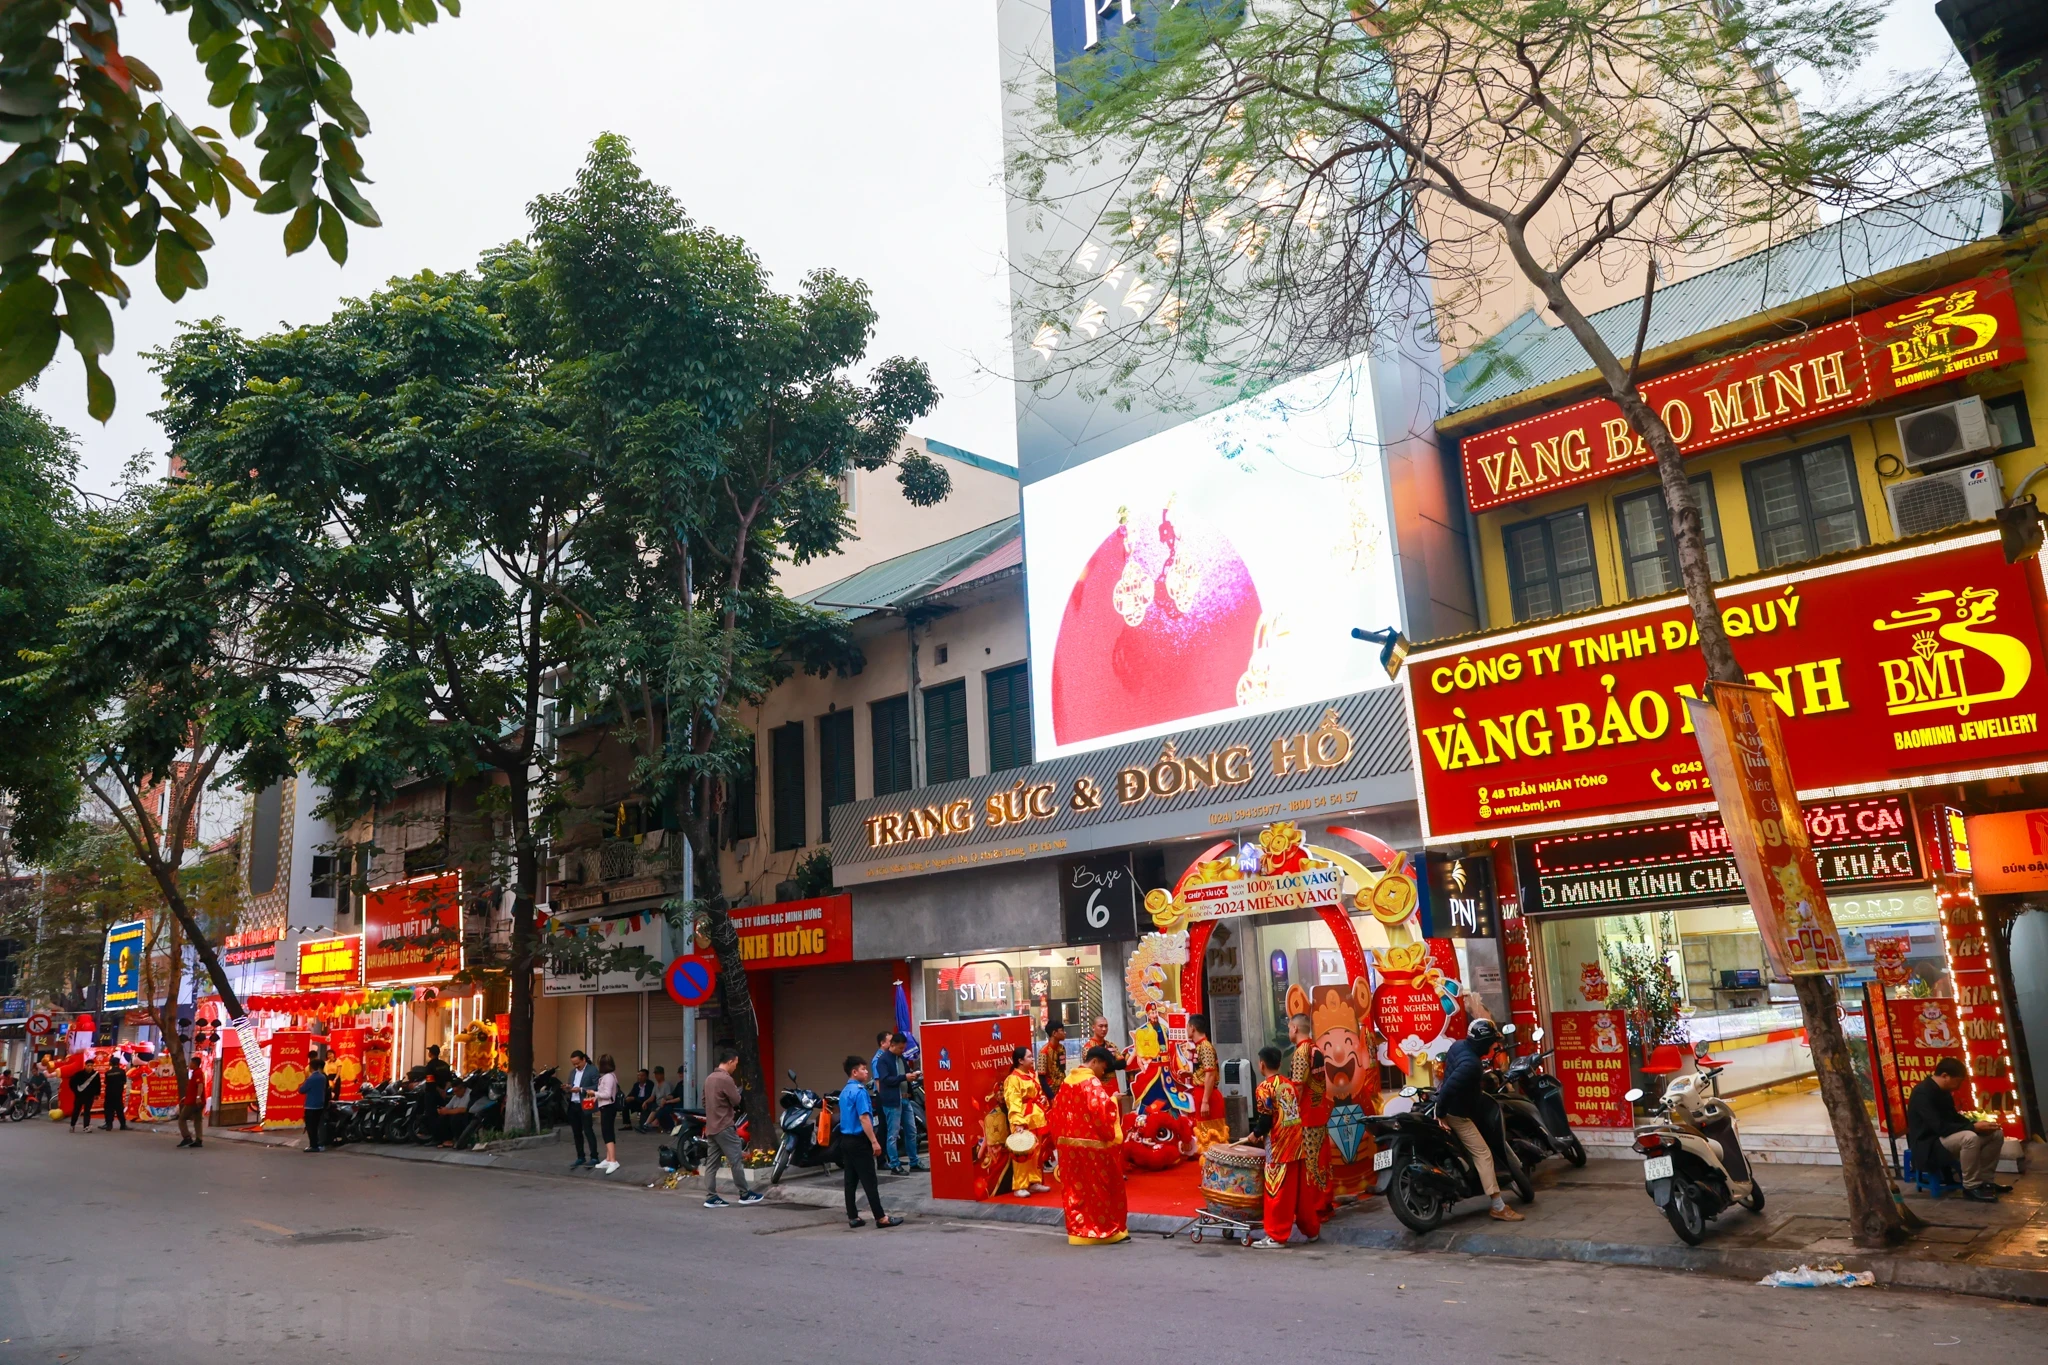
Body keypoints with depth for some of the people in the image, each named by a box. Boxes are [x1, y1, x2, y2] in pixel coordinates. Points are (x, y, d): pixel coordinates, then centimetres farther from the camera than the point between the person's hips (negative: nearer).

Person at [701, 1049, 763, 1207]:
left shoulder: (709, 1078, 12)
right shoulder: (726, 1079, -17)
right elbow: (736, 1101, -12)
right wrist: (737, 1092, 7)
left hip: (711, 1127, 9)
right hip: (725, 1127, -9)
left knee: (712, 1163, 7)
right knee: (737, 1160, -1)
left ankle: (710, 1197, 6)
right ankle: (745, 1194, 5)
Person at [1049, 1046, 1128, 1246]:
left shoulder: (1067, 1081, 11)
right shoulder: (1092, 1083, -14)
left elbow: (1057, 1112, 15)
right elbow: (1101, 1110, -25)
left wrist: (1059, 1140, 20)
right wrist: (1112, 1100, -8)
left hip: (1068, 1143, 7)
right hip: (1092, 1145, -7)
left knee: (1075, 1189, 12)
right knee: (1099, 1189, 3)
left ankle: (1078, 1230, 16)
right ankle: (1106, 1230, 10)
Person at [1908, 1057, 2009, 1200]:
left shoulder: (1943, 1091, 9)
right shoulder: (1922, 1093, -23)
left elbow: (1954, 1117, 18)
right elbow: (1940, 1127, -29)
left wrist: (1976, 1124, 0)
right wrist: (1973, 1127, -26)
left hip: (1944, 1138, 10)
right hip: (1928, 1147, -10)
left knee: (1996, 1133, 3)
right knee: (1970, 1137, -35)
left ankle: (1986, 1180, 10)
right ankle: (1971, 1186, -19)